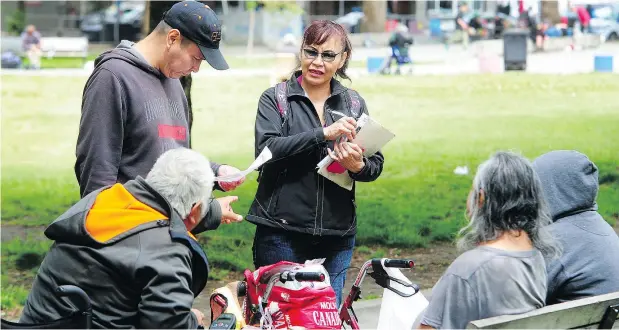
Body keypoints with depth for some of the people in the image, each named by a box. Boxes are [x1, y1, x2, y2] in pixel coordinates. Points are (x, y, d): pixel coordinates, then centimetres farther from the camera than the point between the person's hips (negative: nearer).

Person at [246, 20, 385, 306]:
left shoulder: (354, 104, 10)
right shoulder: (275, 99, 1)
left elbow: (376, 165, 8)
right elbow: (266, 149, -16)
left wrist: (358, 166, -16)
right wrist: (324, 134, -22)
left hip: (336, 235, 3)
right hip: (282, 234, -3)